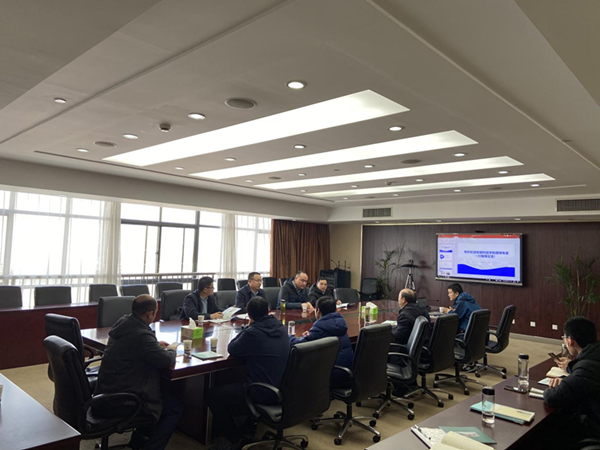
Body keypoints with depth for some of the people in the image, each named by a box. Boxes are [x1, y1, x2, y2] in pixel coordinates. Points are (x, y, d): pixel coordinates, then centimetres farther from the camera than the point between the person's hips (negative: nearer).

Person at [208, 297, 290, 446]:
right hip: (281, 389, 8)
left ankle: (236, 438, 20)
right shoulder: (281, 328, 1)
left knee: (213, 394, 10)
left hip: (263, 394, -8)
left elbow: (231, 349, -4)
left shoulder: (252, 333, -22)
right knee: (234, 383, 32)